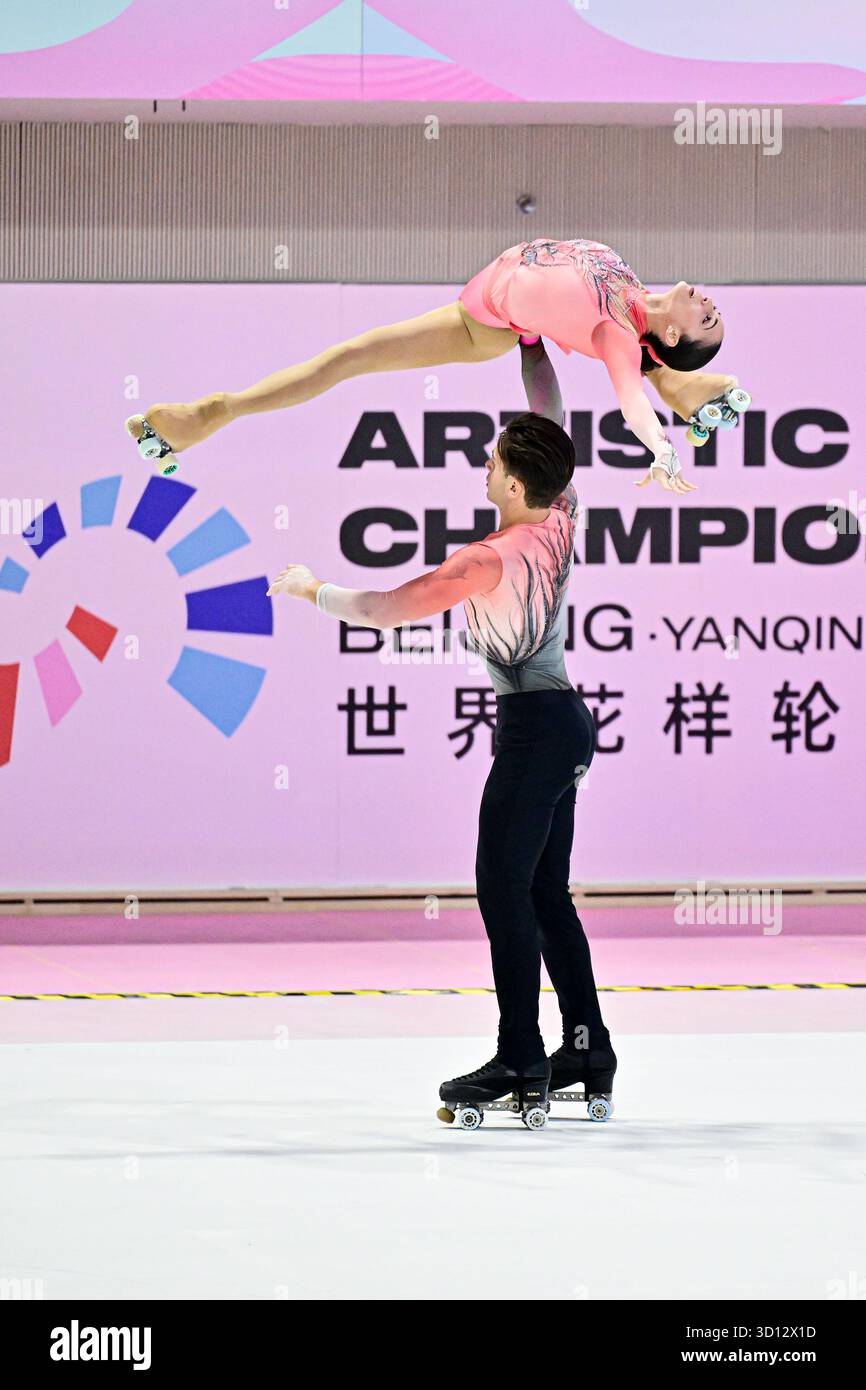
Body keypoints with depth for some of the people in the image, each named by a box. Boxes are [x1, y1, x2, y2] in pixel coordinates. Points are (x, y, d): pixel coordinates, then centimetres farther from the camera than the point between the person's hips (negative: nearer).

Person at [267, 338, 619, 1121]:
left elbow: (389, 608, -14)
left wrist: (312, 589, 1)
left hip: (534, 727, -9)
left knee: (504, 888, -7)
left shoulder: (495, 558, -18)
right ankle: (588, 1049, 14)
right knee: (546, 891, 13)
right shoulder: (559, 521, 2)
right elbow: (550, 417, 16)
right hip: (565, 718, 9)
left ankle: (521, 1060, -10)